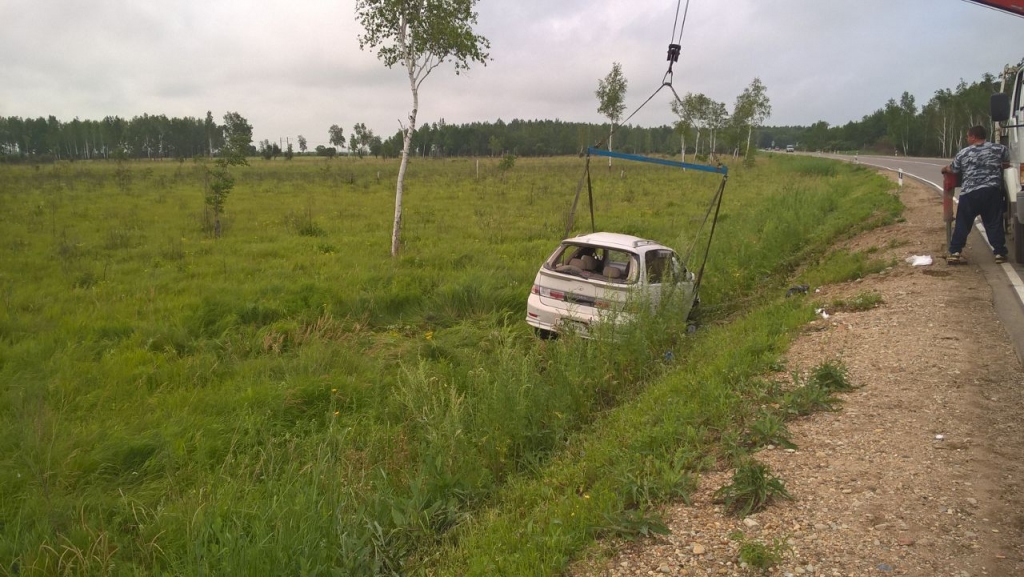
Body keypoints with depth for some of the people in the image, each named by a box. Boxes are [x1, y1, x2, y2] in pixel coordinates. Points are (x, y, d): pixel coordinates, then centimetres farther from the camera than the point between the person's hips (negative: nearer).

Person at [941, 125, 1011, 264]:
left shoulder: (963, 153, 6)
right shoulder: (999, 148, 7)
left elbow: (952, 170, 18)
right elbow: (1006, 165, 21)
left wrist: (944, 169, 40)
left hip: (969, 193, 0)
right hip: (992, 191, 0)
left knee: (962, 224, 7)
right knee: (994, 224, 6)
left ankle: (954, 253, 4)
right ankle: (1000, 253, 6)